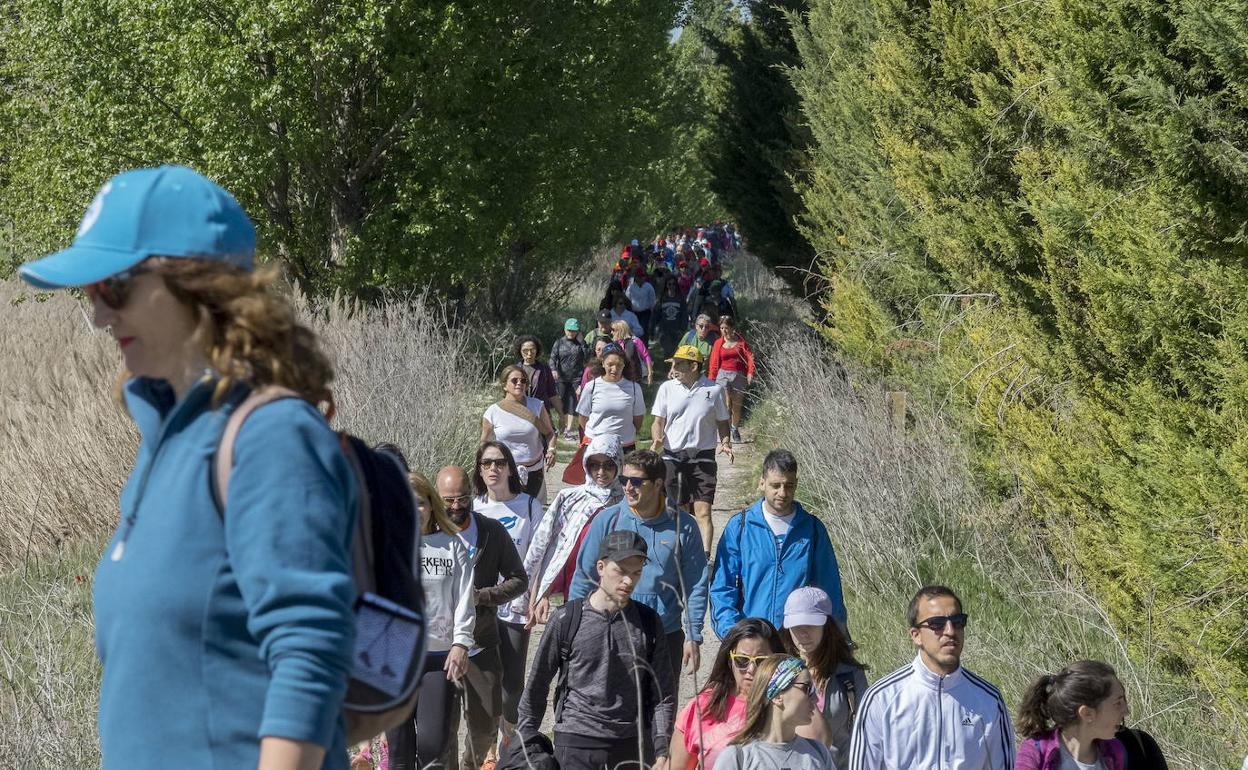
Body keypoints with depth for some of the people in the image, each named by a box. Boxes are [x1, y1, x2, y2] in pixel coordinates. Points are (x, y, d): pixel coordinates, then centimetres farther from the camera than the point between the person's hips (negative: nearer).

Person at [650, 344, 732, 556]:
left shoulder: (714, 389, -1)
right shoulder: (667, 388, 3)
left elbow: (722, 422, 9)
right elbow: (658, 421, 7)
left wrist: (725, 442, -9)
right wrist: (657, 439, -13)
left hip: (702, 456, -2)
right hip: (673, 455, 2)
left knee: (703, 511, -11)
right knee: (679, 511, 10)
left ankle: (705, 555, -15)